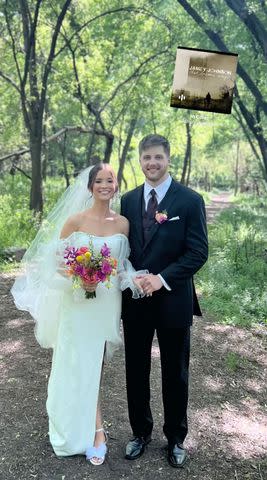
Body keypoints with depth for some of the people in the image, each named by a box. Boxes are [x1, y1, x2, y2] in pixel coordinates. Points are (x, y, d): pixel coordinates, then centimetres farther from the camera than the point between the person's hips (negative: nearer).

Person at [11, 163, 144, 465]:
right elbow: (57, 261, -4)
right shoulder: (75, 220, -7)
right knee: (80, 367, 6)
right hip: (77, 302, -2)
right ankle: (96, 431, 25)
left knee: (94, 364, 14)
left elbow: (124, 263, 9)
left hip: (108, 302, 2)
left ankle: (87, 426, 35)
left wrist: (129, 280, -10)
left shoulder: (123, 223, 1)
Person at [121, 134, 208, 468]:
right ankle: (140, 433, 37)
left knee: (175, 374, 14)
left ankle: (176, 438, 35)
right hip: (135, 300, 3)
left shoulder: (190, 200, -7)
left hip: (173, 300, -3)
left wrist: (162, 278, -20)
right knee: (136, 372, 15)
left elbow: (198, 252, -11)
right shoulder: (128, 200, 5)